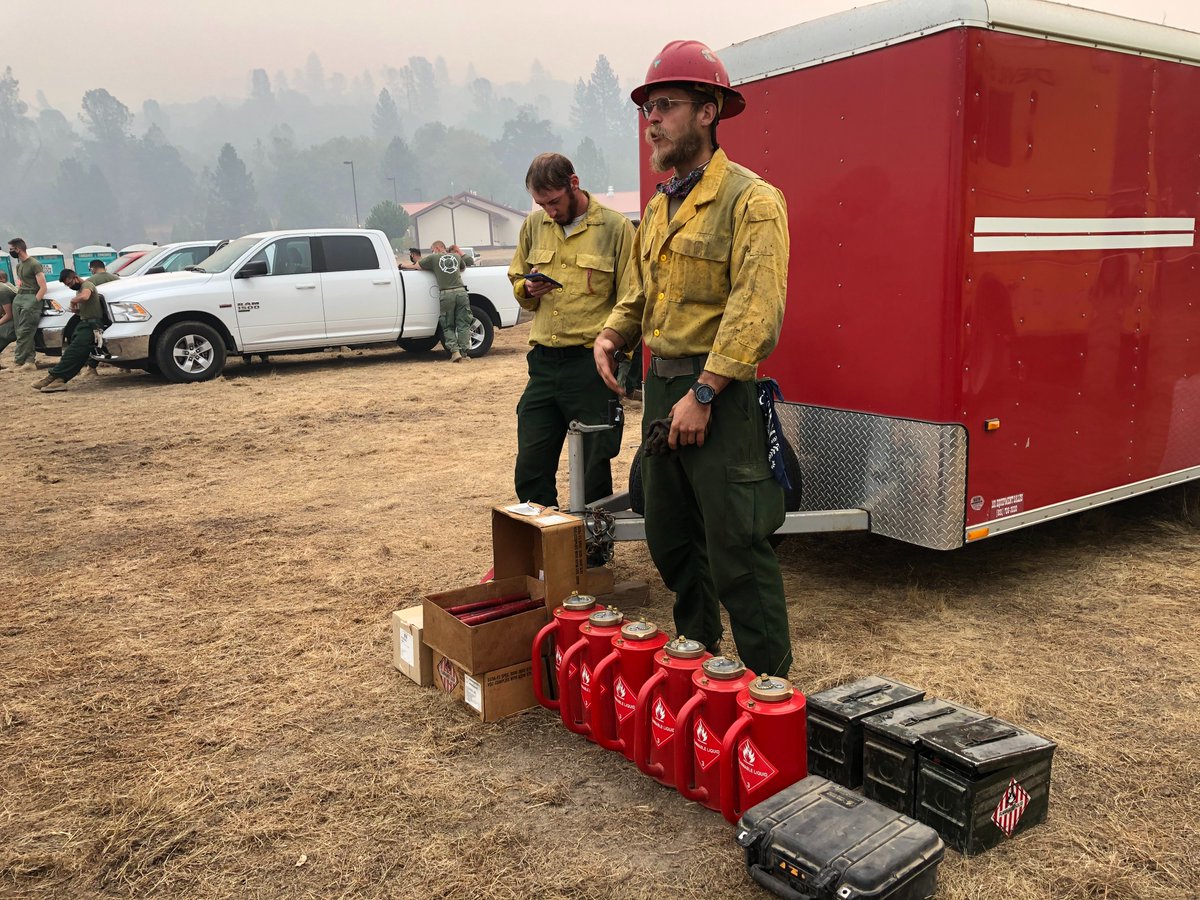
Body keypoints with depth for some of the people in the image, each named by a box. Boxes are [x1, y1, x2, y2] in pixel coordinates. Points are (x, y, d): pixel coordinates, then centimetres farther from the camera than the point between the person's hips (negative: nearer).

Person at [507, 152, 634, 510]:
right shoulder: (534, 224, 11)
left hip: (592, 364, -4)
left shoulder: (616, 227, -3)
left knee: (594, 472, 6)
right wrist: (527, 289, -1)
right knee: (530, 472, 7)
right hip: (543, 361, 5)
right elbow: (515, 278, 22)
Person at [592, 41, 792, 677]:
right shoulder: (660, 207, 16)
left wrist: (702, 393, -21)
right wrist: (611, 336, 6)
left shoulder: (750, 200, -11)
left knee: (737, 551, -4)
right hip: (660, 386, 9)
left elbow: (756, 311, -19)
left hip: (720, 393, -9)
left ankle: (770, 686, 11)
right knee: (669, 537, 18)